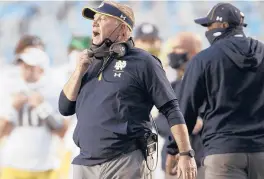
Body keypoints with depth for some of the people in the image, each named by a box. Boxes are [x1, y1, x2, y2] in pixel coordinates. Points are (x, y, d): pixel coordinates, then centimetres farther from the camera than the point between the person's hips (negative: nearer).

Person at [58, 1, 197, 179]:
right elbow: (65, 108, 16)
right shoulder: (91, 65, 18)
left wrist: (186, 154, -10)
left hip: (126, 164, -6)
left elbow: (171, 110, -3)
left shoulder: (142, 62, -1)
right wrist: (79, 71, 3)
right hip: (85, 165, 6)